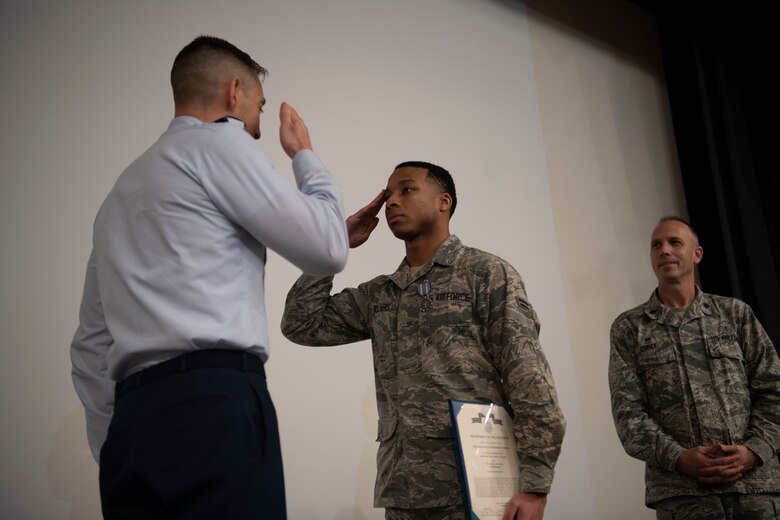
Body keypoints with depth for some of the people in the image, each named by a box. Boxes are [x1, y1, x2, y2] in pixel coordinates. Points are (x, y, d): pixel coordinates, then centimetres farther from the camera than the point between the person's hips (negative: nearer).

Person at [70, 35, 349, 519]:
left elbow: (91, 347, 23)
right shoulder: (219, 142, 3)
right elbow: (328, 250, 1)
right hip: (212, 406, -8)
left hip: (136, 420, 8)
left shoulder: (122, 190, 26)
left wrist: (115, 450, 24)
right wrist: (305, 154, 17)